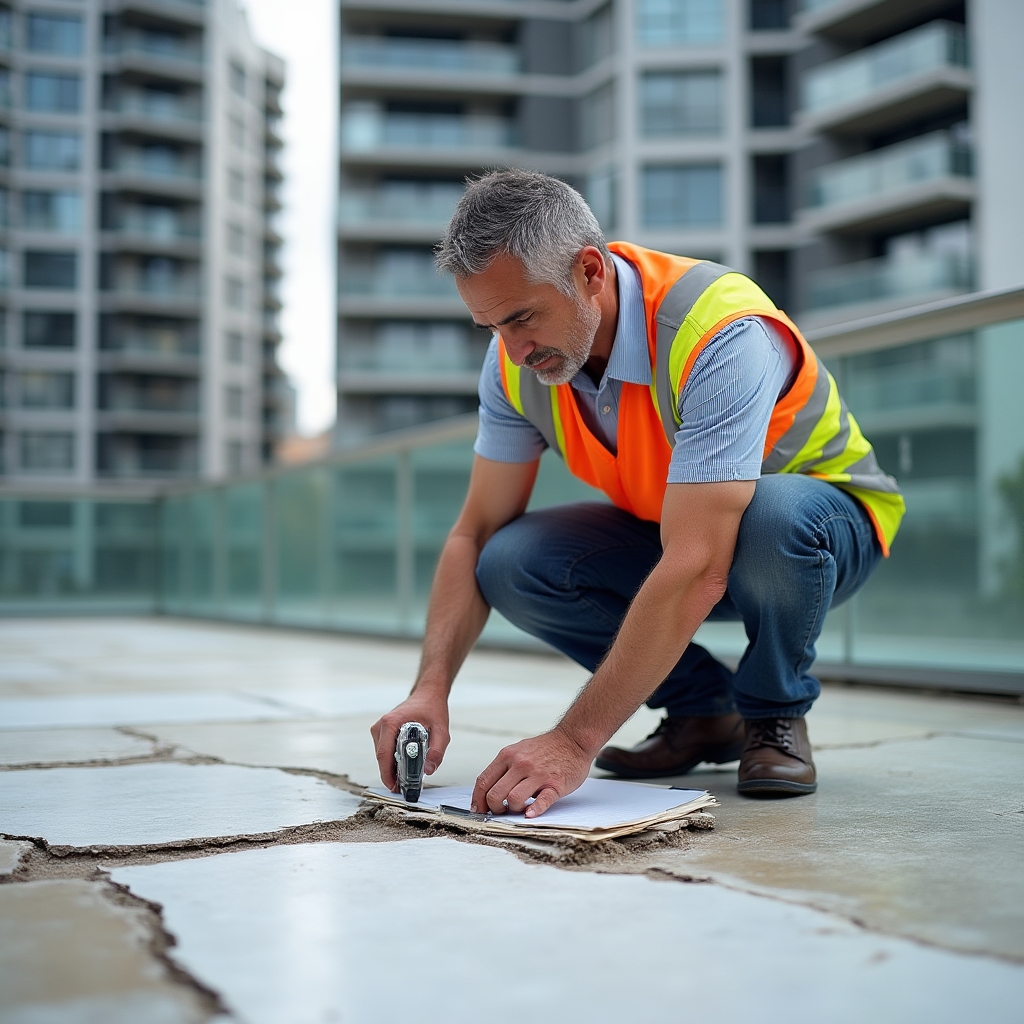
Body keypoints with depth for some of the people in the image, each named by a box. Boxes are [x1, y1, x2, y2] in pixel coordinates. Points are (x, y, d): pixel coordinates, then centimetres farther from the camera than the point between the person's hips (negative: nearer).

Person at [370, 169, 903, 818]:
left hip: (823, 510, -5)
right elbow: (476, 533, -9)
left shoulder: (721, 333, -35)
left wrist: (575, 742, -43)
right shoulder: (517, 357, -14)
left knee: (773, 519, -41)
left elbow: (695, 572, -42)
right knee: (510, 563, -21)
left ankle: (774, 715, -9)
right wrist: (431, 689, -24)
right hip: (672, 529, 5)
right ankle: (705, 710, 0)